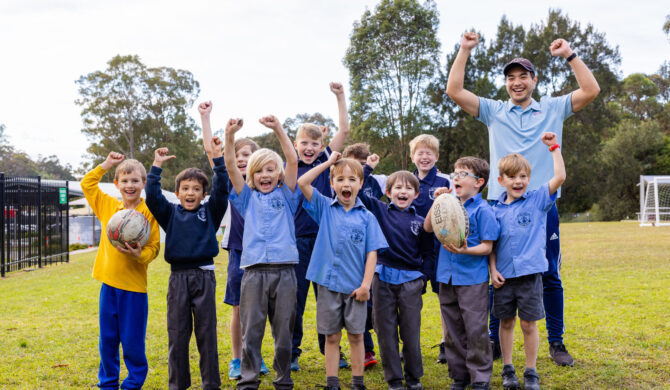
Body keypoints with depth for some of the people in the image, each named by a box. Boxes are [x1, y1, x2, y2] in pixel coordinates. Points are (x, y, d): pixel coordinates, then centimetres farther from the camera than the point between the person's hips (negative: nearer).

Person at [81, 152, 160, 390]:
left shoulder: (148, 213, -8)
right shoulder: (108, 206, 6)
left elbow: (154, 247, -8)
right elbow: (87, 184, 13)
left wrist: (140, 255, -27)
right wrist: (106, 165, 5)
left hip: (134, 284, -4)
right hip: (109, 281, 4)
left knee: (132, 341, 4)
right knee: (107, 338, 12)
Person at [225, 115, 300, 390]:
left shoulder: (285, 196, 12)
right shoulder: (248, 198, 14)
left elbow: (293, 161, -1)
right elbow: (230, 167, 2)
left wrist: (279, 130, -11)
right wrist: (230, 136, -13)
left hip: (284, 271, 0)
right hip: (254, 270, 0)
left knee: (284, 329, 5)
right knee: (251, 329, 1)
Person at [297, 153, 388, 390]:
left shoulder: (366, 217, 2)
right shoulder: (325, 208, 3)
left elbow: (372, 253, -1)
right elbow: (302, 182, -7)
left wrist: (366, 285, -9)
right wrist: (329, 162, -3)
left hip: (355, 286, 0)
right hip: (328, 283, 0)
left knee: (356, 335, 8)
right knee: (331, 336, 7)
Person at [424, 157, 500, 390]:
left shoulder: (483, 210, -8)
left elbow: (487, 247, -10)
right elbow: (428, 228, 5)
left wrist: (465, 250, -27)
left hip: (473, 280, -6)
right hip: (447, 277, 6)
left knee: (476, 330, 0)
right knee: (453, 331, 13)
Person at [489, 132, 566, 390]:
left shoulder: (538, 200, 0)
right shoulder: (496, 210, 5)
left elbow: (560, 177, -12)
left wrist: (553, 147, -12)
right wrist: (492, 269, -2)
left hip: (529, 273, -2)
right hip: (504, 275, 2)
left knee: (529, 324, 4)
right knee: (506, 322, 11)